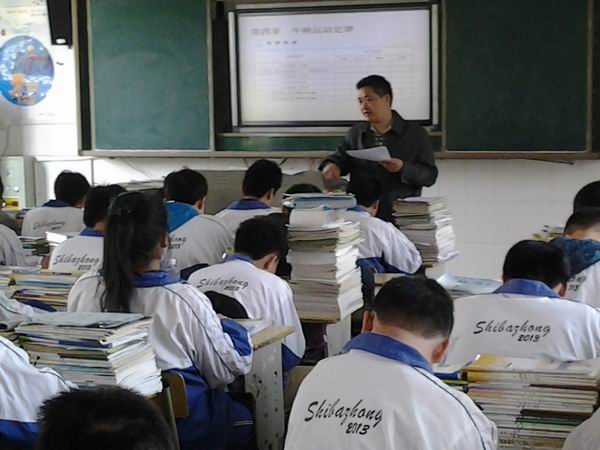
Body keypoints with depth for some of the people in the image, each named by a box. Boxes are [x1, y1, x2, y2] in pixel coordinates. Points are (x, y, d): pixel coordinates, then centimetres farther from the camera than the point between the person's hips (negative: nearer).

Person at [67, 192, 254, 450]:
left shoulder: (83, 290, -12)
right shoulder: (184, 300, -24)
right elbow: (224, 371, -11)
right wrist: (226, 326, 9)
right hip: (184, 428, -5)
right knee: (250, 416, 25)